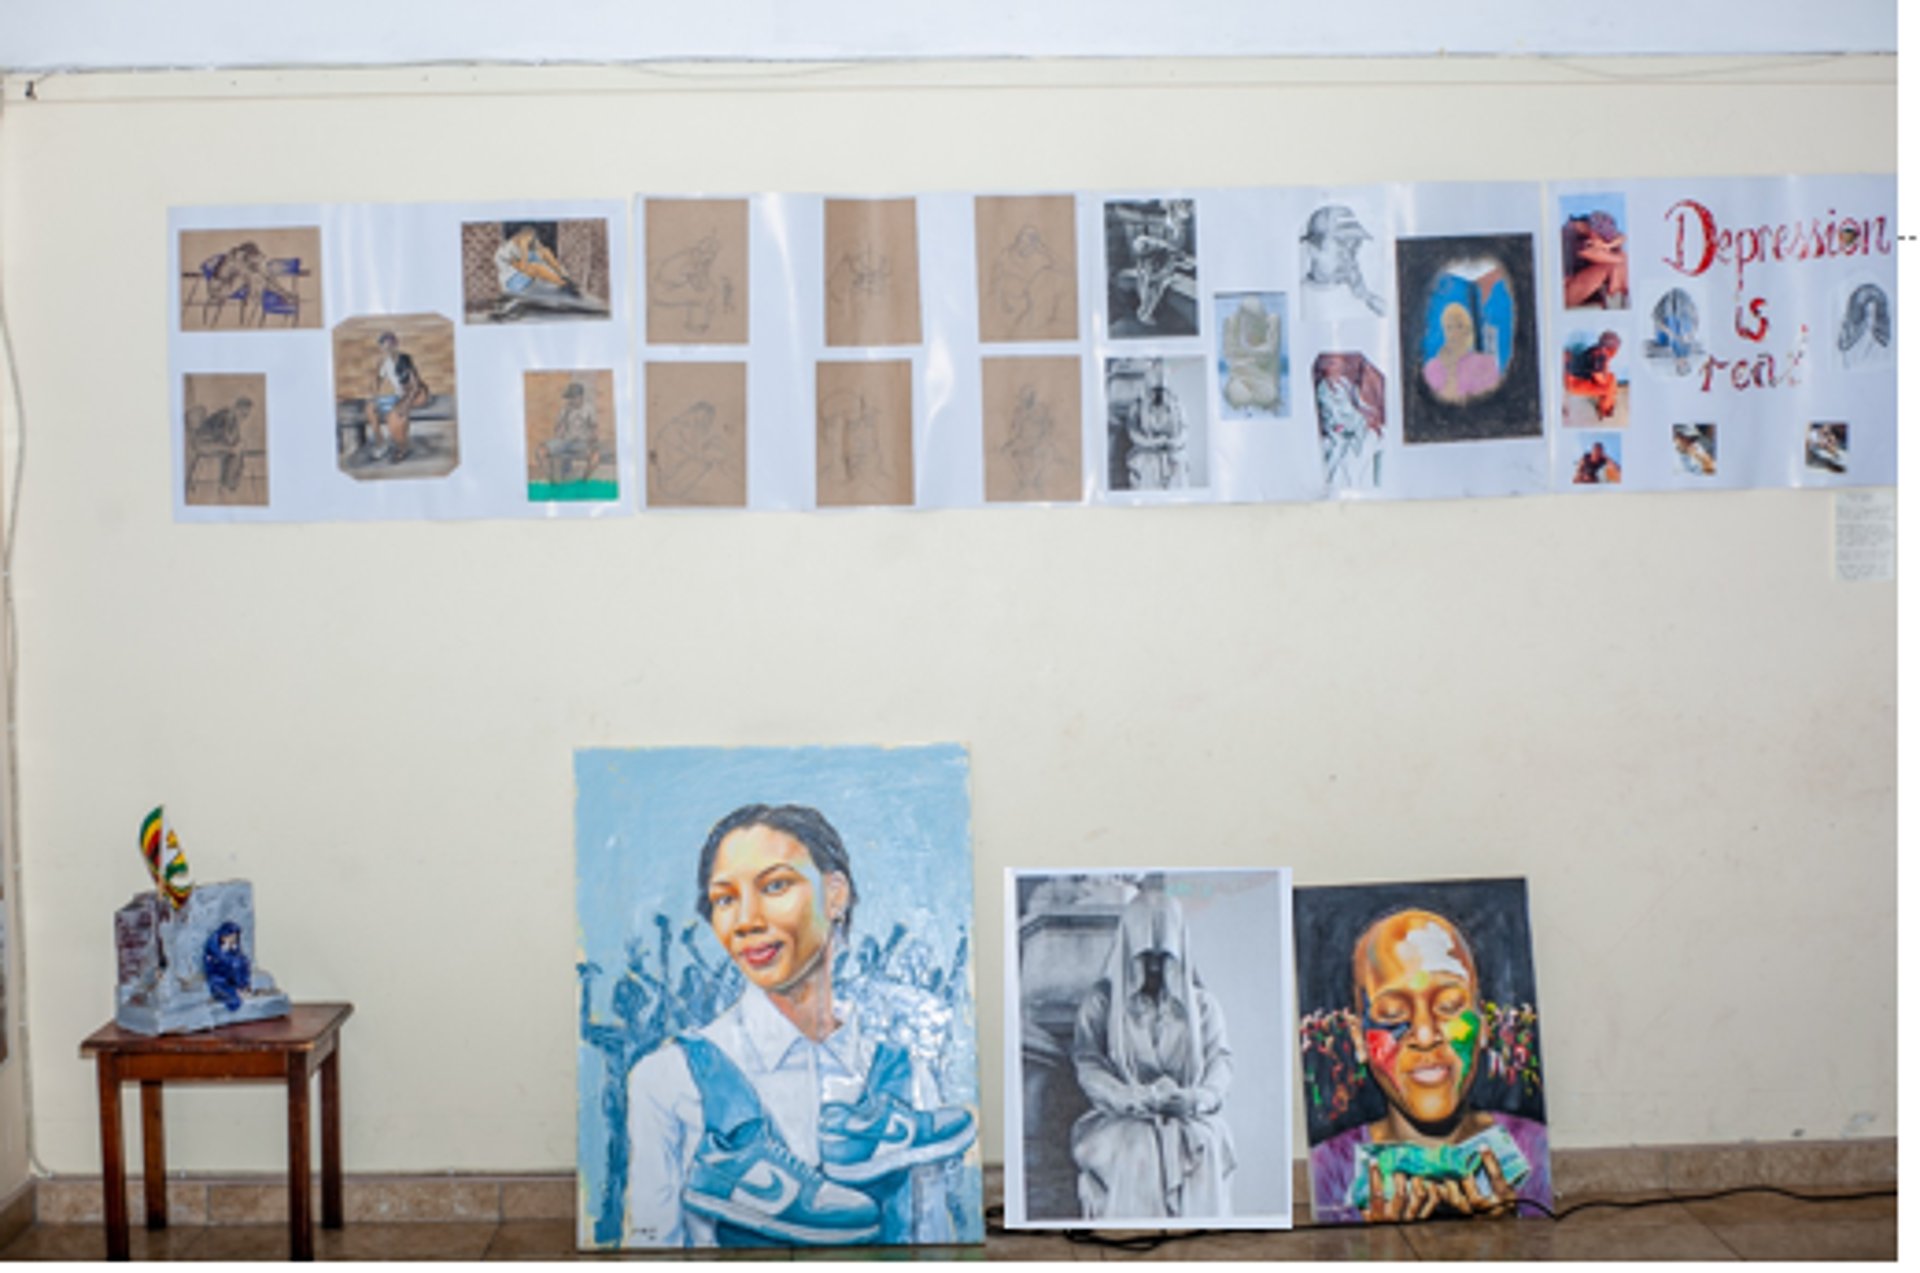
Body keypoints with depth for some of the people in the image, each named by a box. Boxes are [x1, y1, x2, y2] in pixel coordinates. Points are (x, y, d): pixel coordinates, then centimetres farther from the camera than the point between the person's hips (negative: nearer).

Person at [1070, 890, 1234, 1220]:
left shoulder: (1202, 1004, 17)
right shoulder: (1101, 1002, 12)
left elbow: (1221, 1059, 7)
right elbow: (1087, 1065, 2)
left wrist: (1198, 1097, -14)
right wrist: (1133, 1099, -15)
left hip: (1191, 1118, 2)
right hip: (1121, 1120, -1)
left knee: (1205, 1151, -27)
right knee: (1135, 1155, -30)